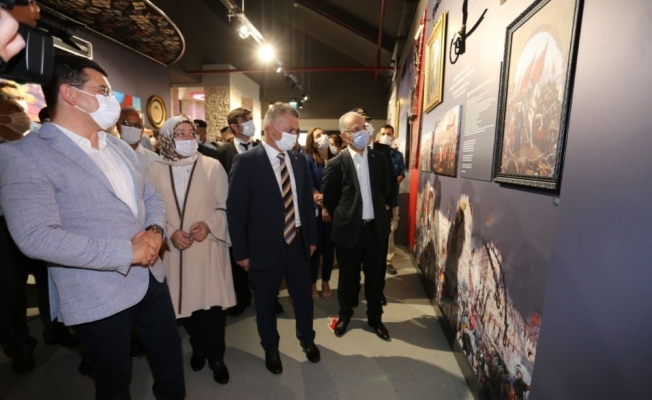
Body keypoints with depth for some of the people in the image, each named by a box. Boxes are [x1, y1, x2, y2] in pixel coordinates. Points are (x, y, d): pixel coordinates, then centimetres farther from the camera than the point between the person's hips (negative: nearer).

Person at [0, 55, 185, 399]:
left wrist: (155, 231, -9)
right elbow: (36, 236, -22)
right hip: (98, 297, -6)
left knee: (171, 358, 22)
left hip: (151, 279, 6)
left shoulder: (119, 147, 10)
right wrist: (127, 253, -22)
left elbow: (151, 197, 12)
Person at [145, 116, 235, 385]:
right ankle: (198, 348, 39)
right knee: (187, 300, 15)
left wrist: (208, 224, -16)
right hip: (174, 249, 2)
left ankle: (216, 355, 24)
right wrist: (170, 232, -12)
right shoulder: (154, 170, 1)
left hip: (208, 246, -1)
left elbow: (226, 207, -2)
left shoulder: (213, 166, -3)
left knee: (212, 301, 3)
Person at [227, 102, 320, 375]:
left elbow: (307, 201, 8)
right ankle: (271, 348, 44)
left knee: (303, 296, 19)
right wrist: (241, 252, -9)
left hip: (298, 243, 4)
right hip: (265, 247, -4)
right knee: (265, 302, 17)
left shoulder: (299, 160, 2)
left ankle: (307, 339, 47)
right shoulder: (246, 162, -13)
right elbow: (235, 210, -11)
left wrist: (312, 237, 9)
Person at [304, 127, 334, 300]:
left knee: (329, 247, 12)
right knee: (315, 247, 7)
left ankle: (325, 282, 30)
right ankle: (312, 283, 25)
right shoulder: (308, 159, -2)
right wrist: (322, 203, -20)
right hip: (315, 210, -3)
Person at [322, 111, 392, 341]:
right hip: (349, 228, -2)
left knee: (375, 276, 15)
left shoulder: (378, 159, 1)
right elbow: (329, 198, 1)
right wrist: (341, 218, 8)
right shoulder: (336, 163, -10)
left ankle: (375, 318, 35)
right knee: (348, 276, 15)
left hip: (375, 227, 3)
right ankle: (345, 314, 38)